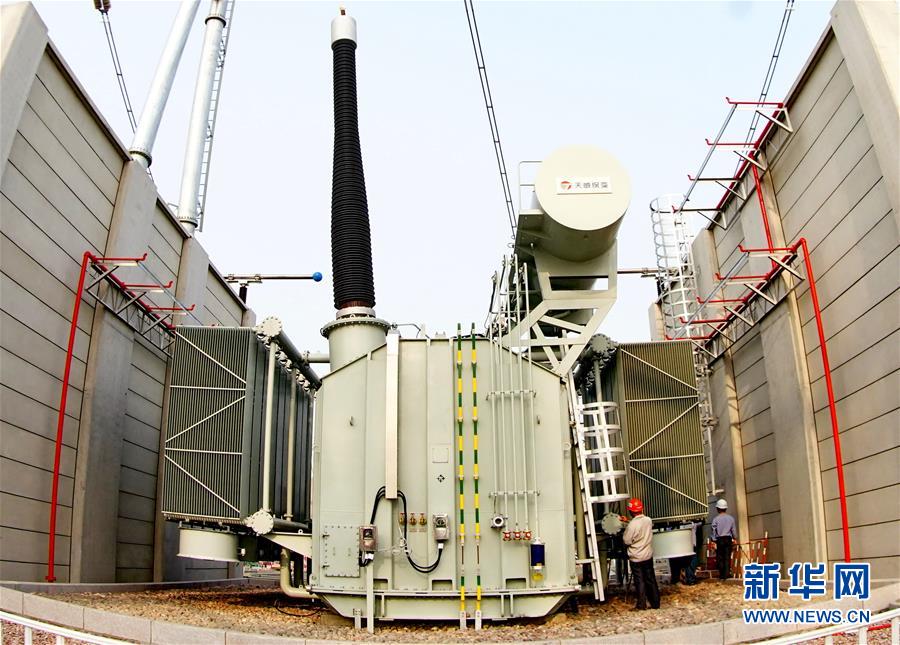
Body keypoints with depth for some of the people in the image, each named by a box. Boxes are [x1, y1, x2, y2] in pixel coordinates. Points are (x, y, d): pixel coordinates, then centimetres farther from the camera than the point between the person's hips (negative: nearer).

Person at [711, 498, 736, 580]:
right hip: (728, 539, 2)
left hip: (719, 540, -2)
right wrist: (734, 538, 23)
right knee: (727, 557, 5)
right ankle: (727, 574, 3)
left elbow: (714, 531, -7)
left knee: (720, 558, 6)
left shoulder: (715, 519, -8)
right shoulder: (731, 518, 1)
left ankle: (722, 575, 7)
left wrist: (713, 541, 0)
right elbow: (733, 530, 7)